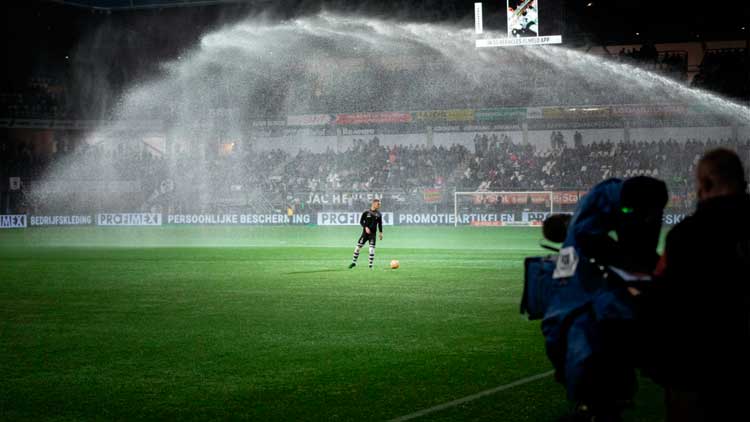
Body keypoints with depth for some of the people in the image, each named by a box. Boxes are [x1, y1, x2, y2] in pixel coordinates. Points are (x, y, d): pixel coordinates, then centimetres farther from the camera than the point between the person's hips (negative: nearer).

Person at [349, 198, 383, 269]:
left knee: (372, 249, -9)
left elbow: (380, 224, 13)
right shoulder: (366, 212, -3)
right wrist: (366, 227, -15)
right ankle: (353, 262, 18)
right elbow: (361, 221, 0)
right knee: (358, 247, 2)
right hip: (365, 233, -1)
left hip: (373, 234, 1)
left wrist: (381, 233, 5)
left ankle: (371, 265, 0)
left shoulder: (378, 214, 5)